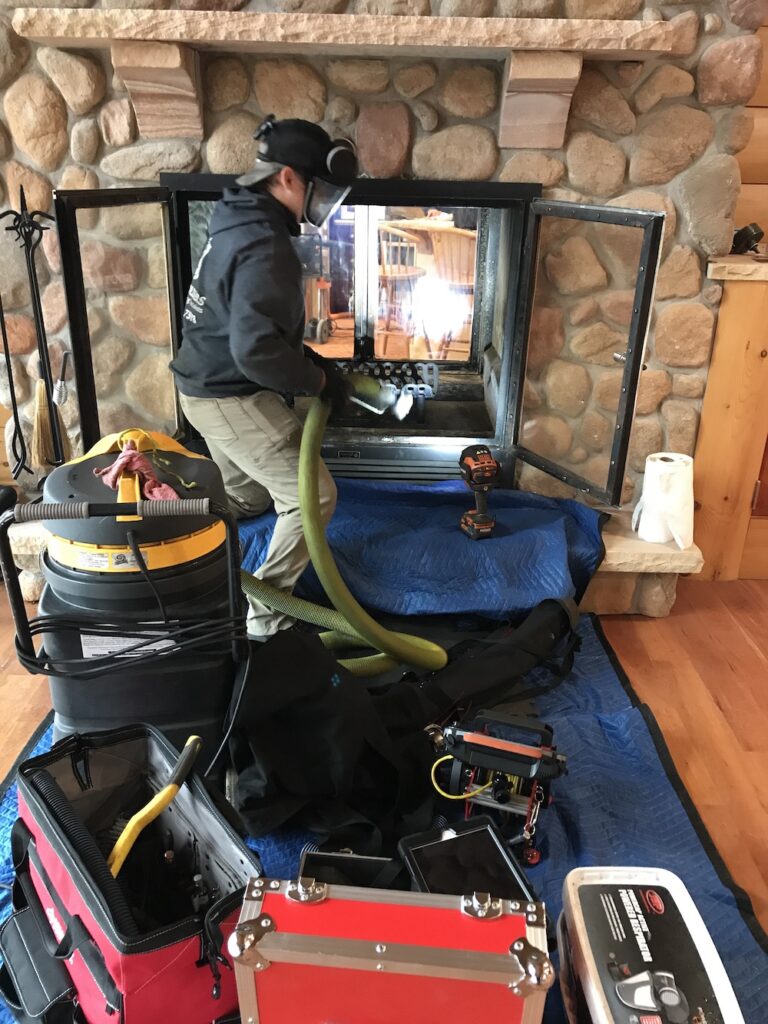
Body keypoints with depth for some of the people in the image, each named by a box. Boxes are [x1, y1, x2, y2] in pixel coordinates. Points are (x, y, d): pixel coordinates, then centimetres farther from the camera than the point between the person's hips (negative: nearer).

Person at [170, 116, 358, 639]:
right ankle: (265, 614, 3)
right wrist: (318, 381, -18)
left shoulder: (244, 223, 11)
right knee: (312, 497, -6)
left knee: (247, 497, 26)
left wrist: (309, 359, 11)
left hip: (211, 388, 10)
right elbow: (256, 349, -33)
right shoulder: (265, 246, -24)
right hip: (233, 398, -10)